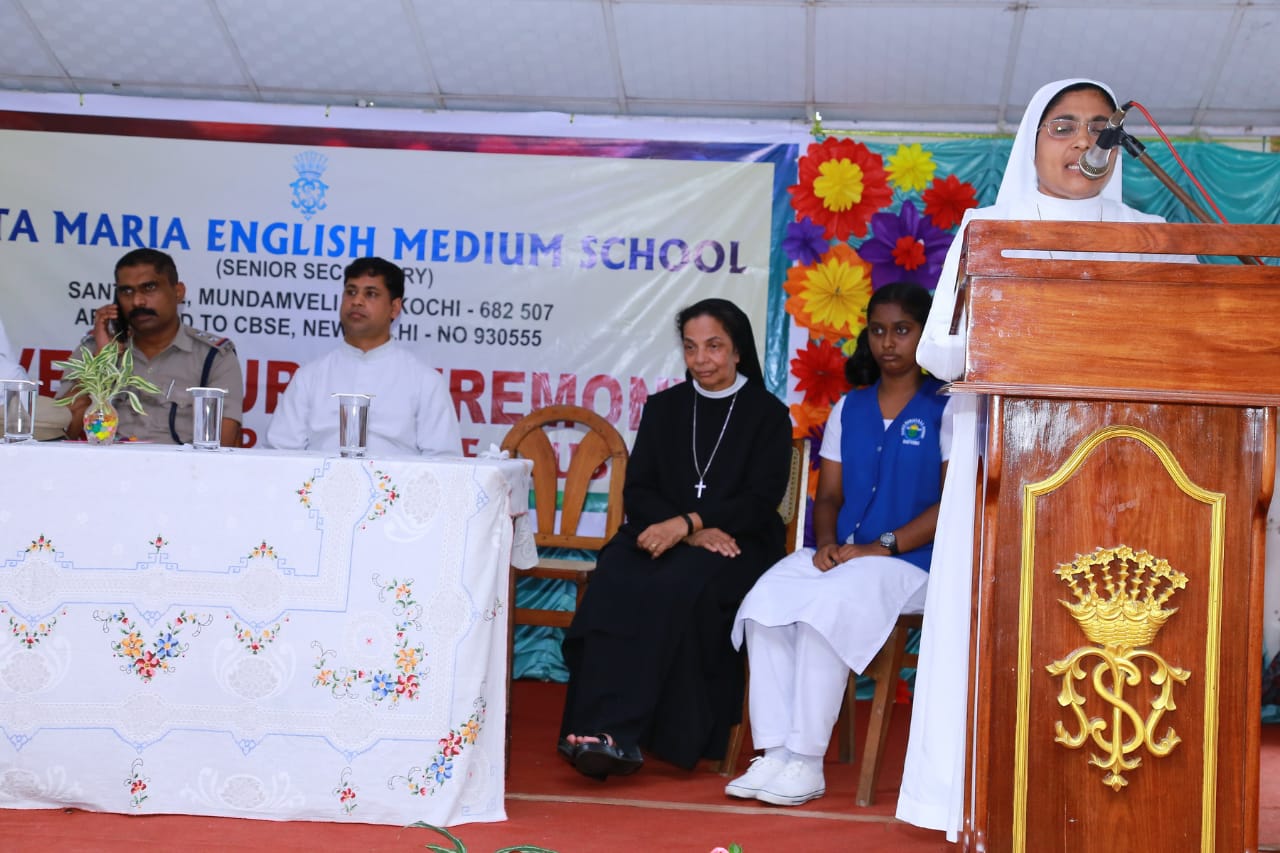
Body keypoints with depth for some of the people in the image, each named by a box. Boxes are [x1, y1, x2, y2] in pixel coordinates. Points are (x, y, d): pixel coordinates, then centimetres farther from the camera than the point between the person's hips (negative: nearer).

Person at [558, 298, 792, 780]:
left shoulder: (768, 415, 8)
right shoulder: (663, 408, 18)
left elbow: (760, 502, -3)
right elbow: (638, 491, 8)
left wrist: (687, 523, -19)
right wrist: (695, 533, -11)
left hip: (738, 545, -3)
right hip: (661, 535, 3)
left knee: (677, 585, -35)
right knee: (616, 579, -31)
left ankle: (616, 730, -38)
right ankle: (611, 733, -39)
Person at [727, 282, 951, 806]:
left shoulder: (946, 409, 1)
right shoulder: (848, 409, 18)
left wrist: (881, 547, -15)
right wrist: (827, 542, -5)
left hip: (910, 560, -5)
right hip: (839, 554, 5)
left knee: (826, 609, -33)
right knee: (764, 602, -24)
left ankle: (807, 763, -26)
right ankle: (775, 753, -24)